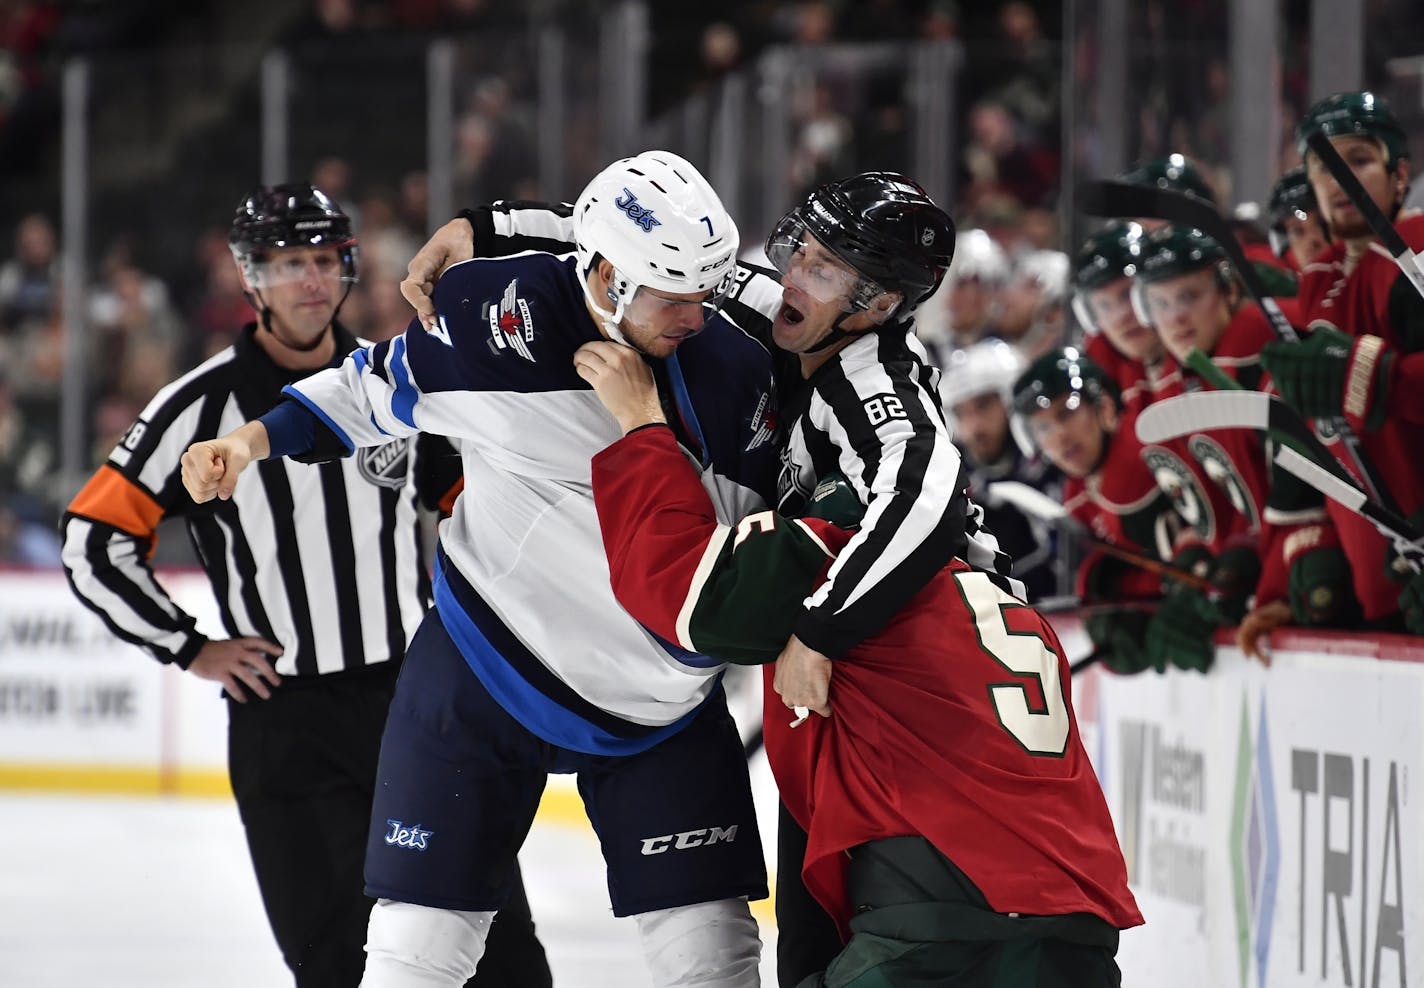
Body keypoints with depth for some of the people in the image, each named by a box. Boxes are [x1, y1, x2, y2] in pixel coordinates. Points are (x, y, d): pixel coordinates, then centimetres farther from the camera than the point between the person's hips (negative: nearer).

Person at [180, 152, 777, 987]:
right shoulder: (496, 316, -15)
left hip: (662, 699, 2)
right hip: (484, 674, -2)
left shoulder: (734, 372, -7)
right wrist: (260, 437, -5)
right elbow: (380, 391, 3)